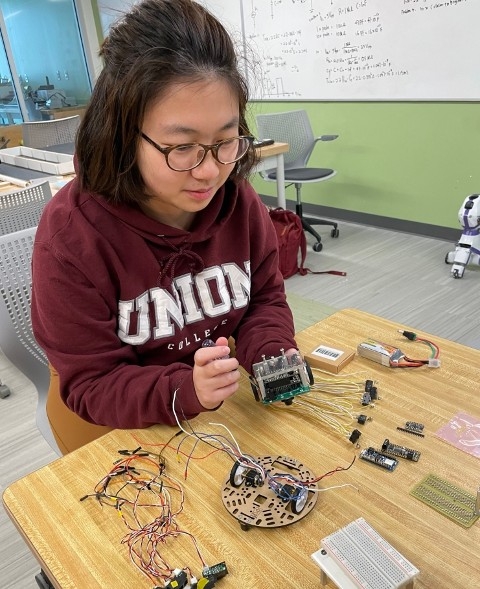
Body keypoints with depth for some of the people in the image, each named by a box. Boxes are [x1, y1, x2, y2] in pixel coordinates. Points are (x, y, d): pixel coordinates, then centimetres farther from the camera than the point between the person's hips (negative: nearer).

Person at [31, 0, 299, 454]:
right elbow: (92, 386, -20)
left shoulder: (239, 200, -13)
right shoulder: (69, 235, -25)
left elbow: (265, 298, -1)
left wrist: (274, 356, -22)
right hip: (113, 425, -3)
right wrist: (187, 390, -37)